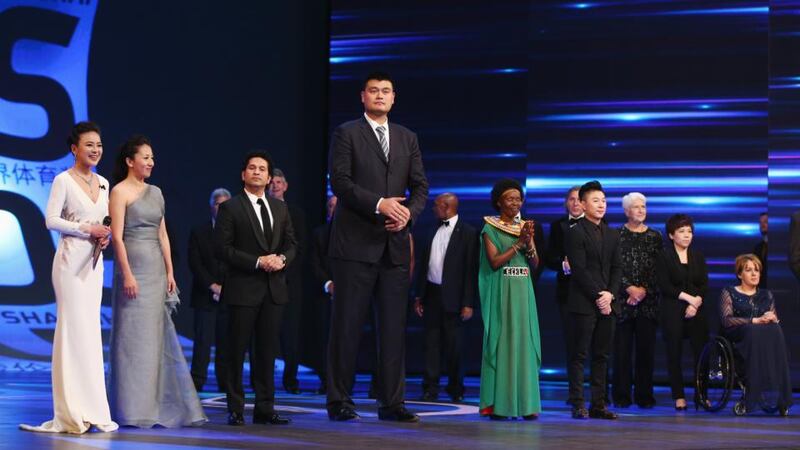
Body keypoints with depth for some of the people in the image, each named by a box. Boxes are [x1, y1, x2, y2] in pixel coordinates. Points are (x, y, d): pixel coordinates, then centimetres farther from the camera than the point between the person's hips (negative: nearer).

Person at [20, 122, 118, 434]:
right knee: (74, 329, -7)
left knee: (91, 331, 7)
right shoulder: (64, 180, -6)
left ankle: (91, 408, 10)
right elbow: (51, 220, -12)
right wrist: (87, 229, -15)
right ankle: (73, 411, -3)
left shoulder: (103, 183, 14)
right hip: (71, 260, -7)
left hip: (94, 262, 7)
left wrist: (104, 236, 0)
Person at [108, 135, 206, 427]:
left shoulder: (155, 192, 15)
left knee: (158, 336, 8)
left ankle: (160, 407, 14)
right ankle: (134, 410, 1)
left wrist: (169, 272, 9)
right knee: (134, 336, -4)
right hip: (134, 265, -7)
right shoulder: (120, 191, -5)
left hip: (156, 269, 7)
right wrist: (127, 274, -17)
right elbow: (117, 236, -11)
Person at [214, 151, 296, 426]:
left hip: (274, 289, 5)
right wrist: (257, 262, -16)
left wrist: (282, 258, -8)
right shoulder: (230, 208, -2)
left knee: (267, 352, 7)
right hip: (243, 289, -5)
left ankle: (265, 409, 11)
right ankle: (235, 410, 5)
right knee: (237, 352, 0)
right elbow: (222, 248, -9)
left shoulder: (280, 208, 15)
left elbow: (291, 244, 15)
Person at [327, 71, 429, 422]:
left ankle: (391, 403, 9)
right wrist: (379, 204, -19)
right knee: (347, 324, -1)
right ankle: (338, 400, 5)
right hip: (355, 243, -4)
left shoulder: (407, 138, 16)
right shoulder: (346, 133, 2)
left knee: (394, 327, 4)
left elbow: (420, 185, 12)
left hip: (395, 245, 4)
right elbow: (340, 182, -8)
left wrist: (409, 212, -9)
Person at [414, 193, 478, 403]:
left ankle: (456, 390, 13)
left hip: (452, 296, -5)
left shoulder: (468, 233, -5)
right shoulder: (433, 230, 13)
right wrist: (419, 296, 10)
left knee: (454, 345, 2)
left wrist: (468, 303, -13)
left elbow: (471, 269, -8)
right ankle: (430, 389, 6)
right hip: (431, 293, 5)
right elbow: (423, 263, 15)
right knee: (432, 343, 4)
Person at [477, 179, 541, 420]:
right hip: (501, 291, -5)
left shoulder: (525, 227, 14)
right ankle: (498, 403, -3)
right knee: (501, 342, -5)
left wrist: (529, 242, -8)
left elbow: (535, 264, 9)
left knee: (525, 343, 2)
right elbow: (494, 261, -10)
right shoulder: (490, 228, 1)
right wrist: (519, 243, -12)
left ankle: (525, 402, 4)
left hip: (523, 291, 5)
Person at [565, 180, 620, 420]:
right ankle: (578, 405, -2)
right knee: (580, 354, -3)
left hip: (607, 303, 6)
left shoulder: (612, 235, 17)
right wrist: (598, 296, -13)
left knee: (602, 355, 6)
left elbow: (617, 268, 12)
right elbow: (579, 270, -10)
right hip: (584, 303, -6)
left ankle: (598, 405, 9)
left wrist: (610, 294, -4)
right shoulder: (576, 233, -4)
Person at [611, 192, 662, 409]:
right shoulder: (617, 235, 3)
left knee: (646, 348, 2)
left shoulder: (654, 236, 11)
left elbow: (658, 269, 6)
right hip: (623, 300, -2)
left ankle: (644, 395, 8)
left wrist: (644, 290, -6)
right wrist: (629, 288, -11)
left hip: (648, 300, 2)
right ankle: (621, 395, 4)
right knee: (622, 348, -2)